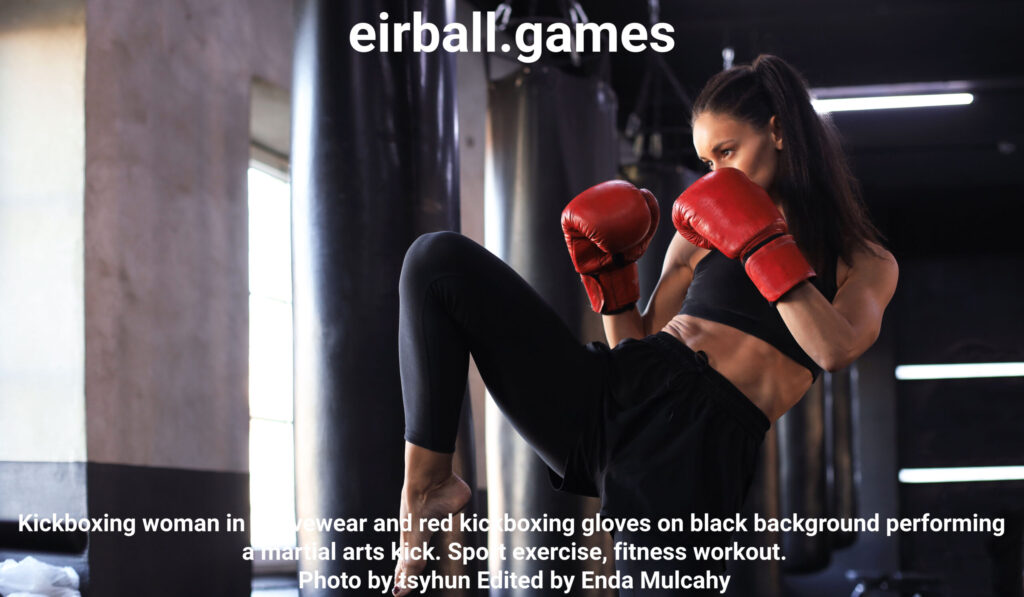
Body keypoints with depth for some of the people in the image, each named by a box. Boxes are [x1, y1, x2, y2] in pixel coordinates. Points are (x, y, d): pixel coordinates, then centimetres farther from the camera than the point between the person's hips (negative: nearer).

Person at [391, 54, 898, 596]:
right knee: (439, 260, -7)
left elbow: (836, 349, -9)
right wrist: (608, 272, 7)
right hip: (614, 392, 4)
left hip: (698, 445, -4)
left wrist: (761, 243, -9)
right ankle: (428, 484, -9)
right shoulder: (702, 233, 24)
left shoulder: (865, 263, 13)